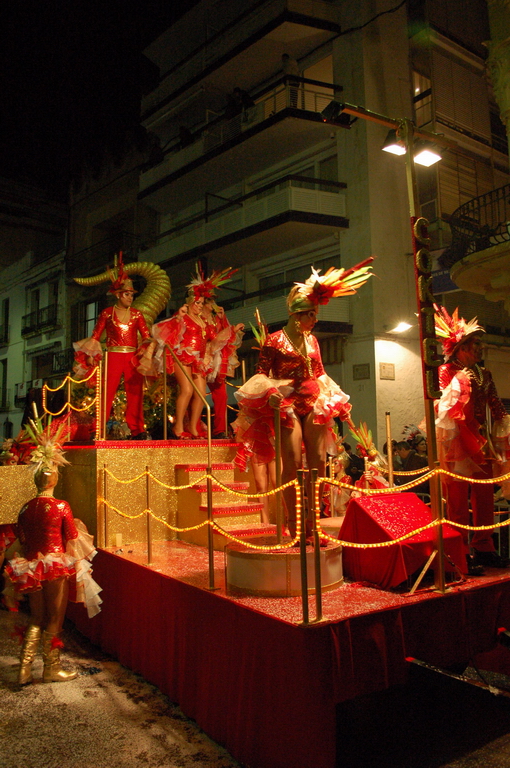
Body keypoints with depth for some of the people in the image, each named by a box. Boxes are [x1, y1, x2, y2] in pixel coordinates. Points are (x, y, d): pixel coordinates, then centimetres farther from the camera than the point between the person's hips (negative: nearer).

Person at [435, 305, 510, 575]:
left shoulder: (483, 374, 14)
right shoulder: (447, 372, -2)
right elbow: (441, 406, -12)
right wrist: (458, 382, -20)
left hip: (481, 441, 6)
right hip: (456, 441, -6)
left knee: (484, 497, 8)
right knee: (458, 500, -4)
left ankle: (483, 548, 19)